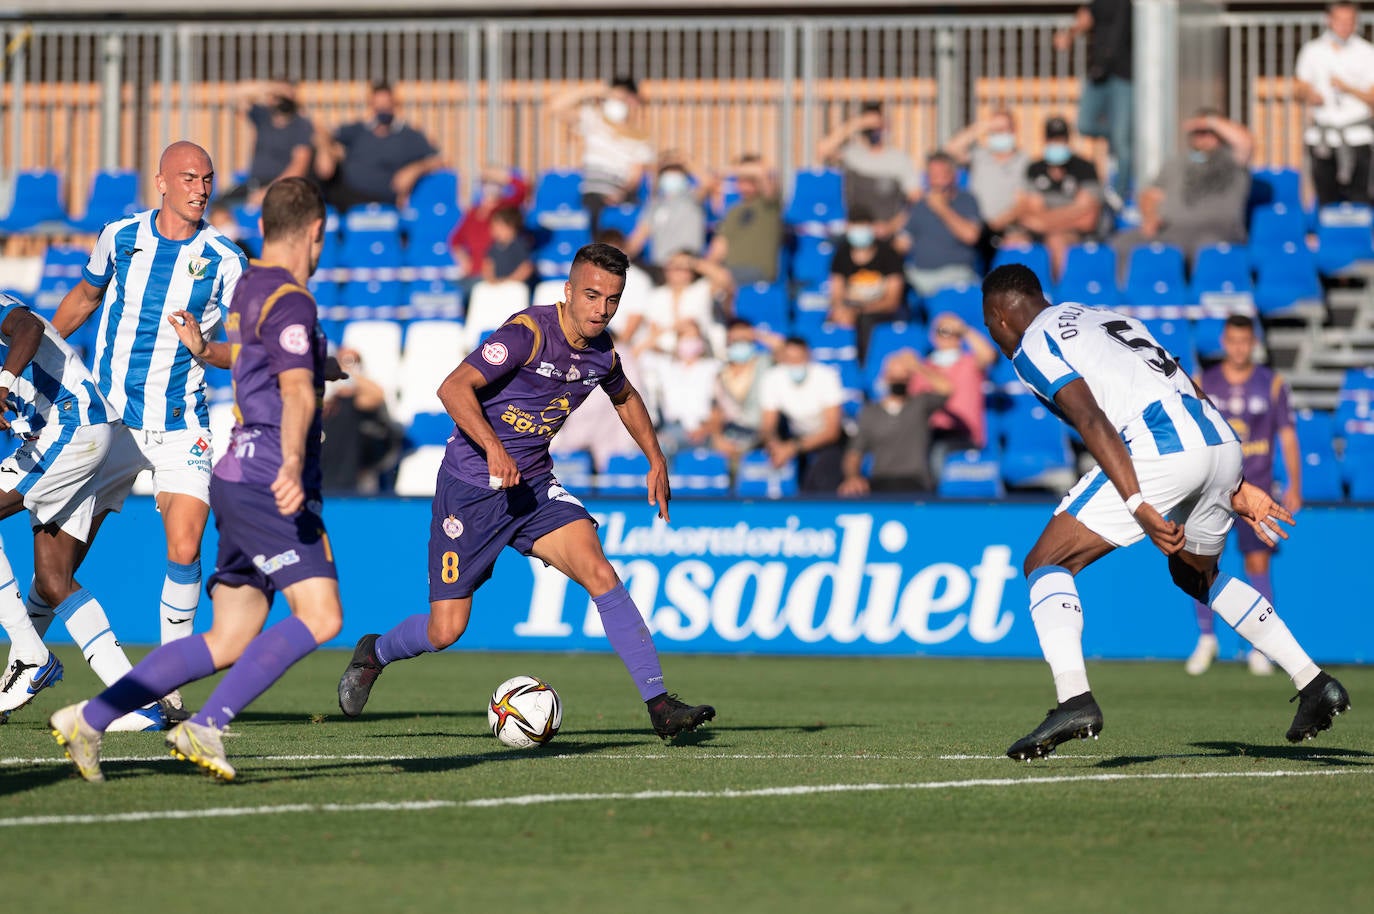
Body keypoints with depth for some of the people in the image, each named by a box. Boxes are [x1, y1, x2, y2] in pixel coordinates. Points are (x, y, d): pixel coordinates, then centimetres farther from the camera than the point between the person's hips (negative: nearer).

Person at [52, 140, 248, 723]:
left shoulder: (225, 262, -5)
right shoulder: (119, 237, 1)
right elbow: (86, 296, 20)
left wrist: (203, 347, -25)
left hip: (181, 428, -1)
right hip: (107, 418, 2)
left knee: (184, 549, -16)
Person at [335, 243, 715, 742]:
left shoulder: (602, 352, 3)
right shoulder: (528, 332, -20)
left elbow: (625, 397, 27)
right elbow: (454, 388, -29)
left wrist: (656, 461, 20)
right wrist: (493, 448, -41)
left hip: (535, 486, 5)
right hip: (471, 488, -5)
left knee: (600, 575, -18)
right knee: (446, 631, -2)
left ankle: (659, 704, -20)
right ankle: (375, 653, 32)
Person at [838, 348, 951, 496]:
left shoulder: (920, 405, 17)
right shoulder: (869, 412, 20)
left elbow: (946, 388, -3)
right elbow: (854, 453, 12)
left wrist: (917, 366, -1)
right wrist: (852, 477, -10)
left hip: (914, 483, -2)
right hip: (880, 482, 2)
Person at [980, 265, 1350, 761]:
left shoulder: (1033, 346, 7)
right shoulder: (1110, 317, 32)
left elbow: (1093, 422, -9)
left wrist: (1139, 506, -17)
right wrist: (1234, 488, 25)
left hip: (1160, 450, -8)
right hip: (1224, 443, 8)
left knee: (1046, 565, 1)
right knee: (1196, 574, 32)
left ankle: (1074, 699, -19)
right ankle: (1315, 684, 26)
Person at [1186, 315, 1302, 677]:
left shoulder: (1271, 384, 1)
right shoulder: (1204, 385, 3)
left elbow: (1287, 437, 4)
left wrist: (1294, 486, -3)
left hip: (1256, 490, -1)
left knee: (1258, 565, -4)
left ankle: (1259, 648, 5)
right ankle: (1206, 639, 12)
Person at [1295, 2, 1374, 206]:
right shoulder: (1312, 50, 10)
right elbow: (1299, 88, 15)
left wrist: (1347, 88, -14)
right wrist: (1309, 94, -8)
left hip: (1356, 135, -2)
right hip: (1321, 138, 2)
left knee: (1357, 198, -12)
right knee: (1326, 199, 1)